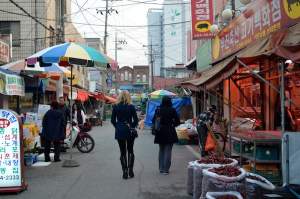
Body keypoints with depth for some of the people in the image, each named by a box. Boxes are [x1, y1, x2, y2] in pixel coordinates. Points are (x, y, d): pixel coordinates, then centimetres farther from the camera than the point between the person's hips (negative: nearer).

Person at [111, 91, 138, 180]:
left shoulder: (115, 107, -2)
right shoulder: (131, 107, -6)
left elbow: (113, 120, 0)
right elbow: (136, 120, -6)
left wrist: (118, 127, 11)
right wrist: (132, 126, 8)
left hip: (119, 132, 1)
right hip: (129, 132, -1)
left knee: (123, 152, 8)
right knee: (130, 151, 13)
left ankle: (125, 172, 7)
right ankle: (130, 170, 8)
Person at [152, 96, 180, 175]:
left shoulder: (158, 110, -3)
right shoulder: (172, 110, -9)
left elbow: (153, 120, 1)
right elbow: (177, 121, -5)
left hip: (160, 133, 3)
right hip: (170, 133, -3)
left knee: (161, 150, 16)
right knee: (168, 151, 2)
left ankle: (161, 168, 20)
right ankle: (166, 169, 1)